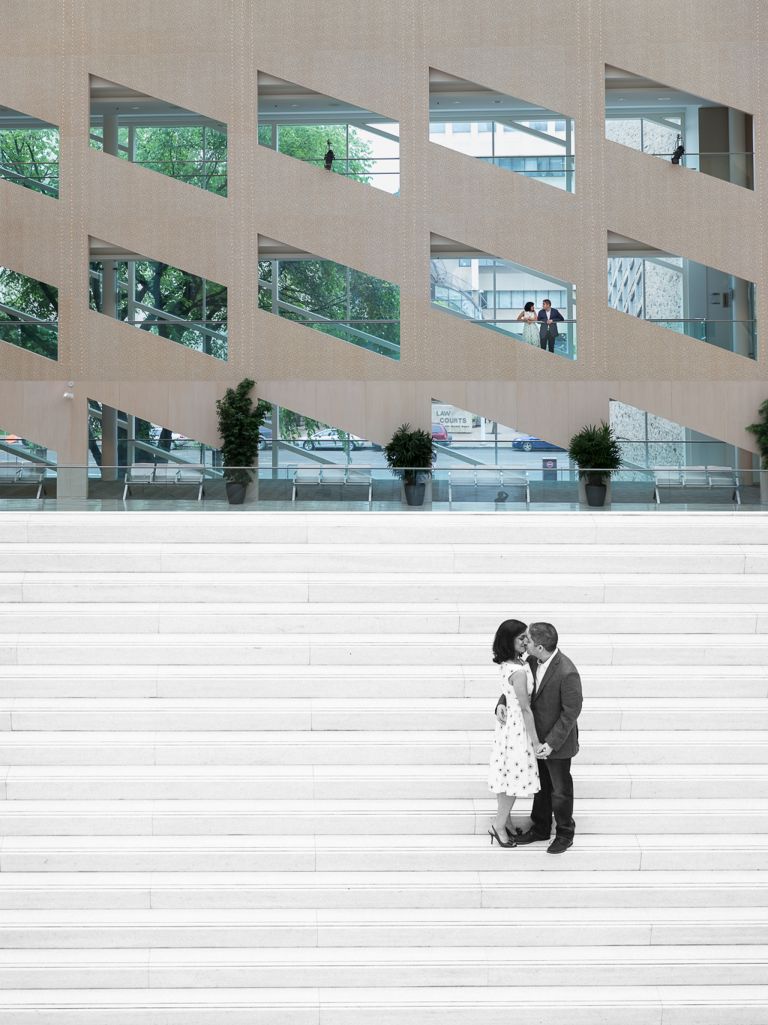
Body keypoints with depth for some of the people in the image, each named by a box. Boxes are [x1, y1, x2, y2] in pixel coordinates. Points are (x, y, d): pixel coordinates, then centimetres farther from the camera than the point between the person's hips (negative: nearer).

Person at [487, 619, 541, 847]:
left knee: (506, 775, 20)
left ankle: (502, 821, 35)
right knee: (515, 777, 8)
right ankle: (499, 825, 22)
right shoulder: (519, 672, -30)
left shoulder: (507, 664, -3)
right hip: (518, 728, -9)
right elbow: (525, 709, -23)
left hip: (508, 723, 9)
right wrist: (535, 741, -15)